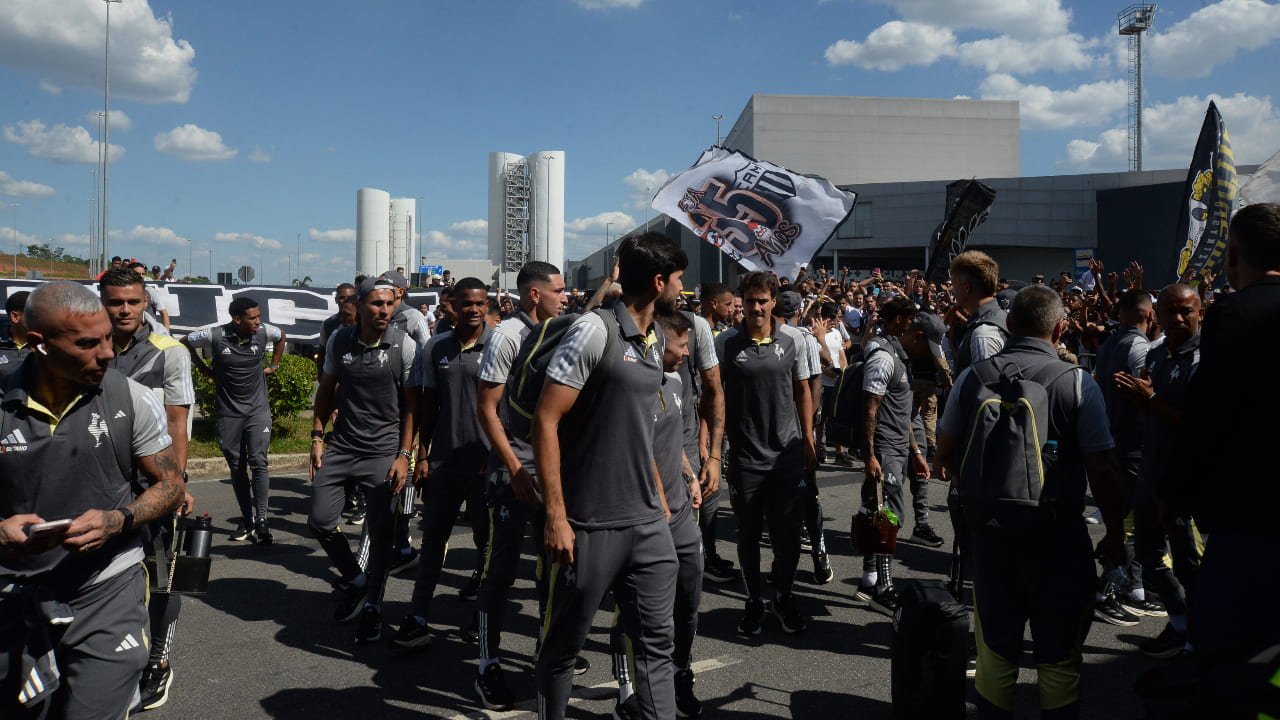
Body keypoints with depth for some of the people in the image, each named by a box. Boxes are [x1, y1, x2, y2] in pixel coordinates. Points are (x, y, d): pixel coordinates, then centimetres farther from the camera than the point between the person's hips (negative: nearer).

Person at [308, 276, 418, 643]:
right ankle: (354, 580, 30)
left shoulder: (404, 346, -9)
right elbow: (326, 390, 12)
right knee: (320, 521, 3)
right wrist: (317, 437, 5)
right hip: (340, 446, 3)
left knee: (380, 533, 3)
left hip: (383, 451, -3)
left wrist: (404, 455, -10)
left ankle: (372, 607, 22)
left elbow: (411, 405, -6)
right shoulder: (339, 341, 1)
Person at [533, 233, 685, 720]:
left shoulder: (654, 343, 11)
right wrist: (556, 516, -18)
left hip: (647, 524, 7)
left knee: (657, 640, 10)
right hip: (589, 526, -7)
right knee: (564, 644, 10)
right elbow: (545, 421, -15)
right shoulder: (594, 330, -12)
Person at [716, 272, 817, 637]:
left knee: (788, 532, 9)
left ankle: (784, 596, 31)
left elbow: (802, 390, 10)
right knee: (748, 533, 11)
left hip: (788, 453, 1)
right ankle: (754, 600, 29)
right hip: (744, 456, -1)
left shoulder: (793, 339, 0)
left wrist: (808, 439, 9)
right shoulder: (725, 342, -5)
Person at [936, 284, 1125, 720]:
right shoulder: (1077, 382, -12)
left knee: (995, 652, 16)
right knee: (1059, 659, 13)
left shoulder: (973, 377, -3)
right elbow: (1102, 470, -10)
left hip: (989, 532, 3)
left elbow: (946, 455, 7)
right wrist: (1115, 533, 4)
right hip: (1058, 537, -2)